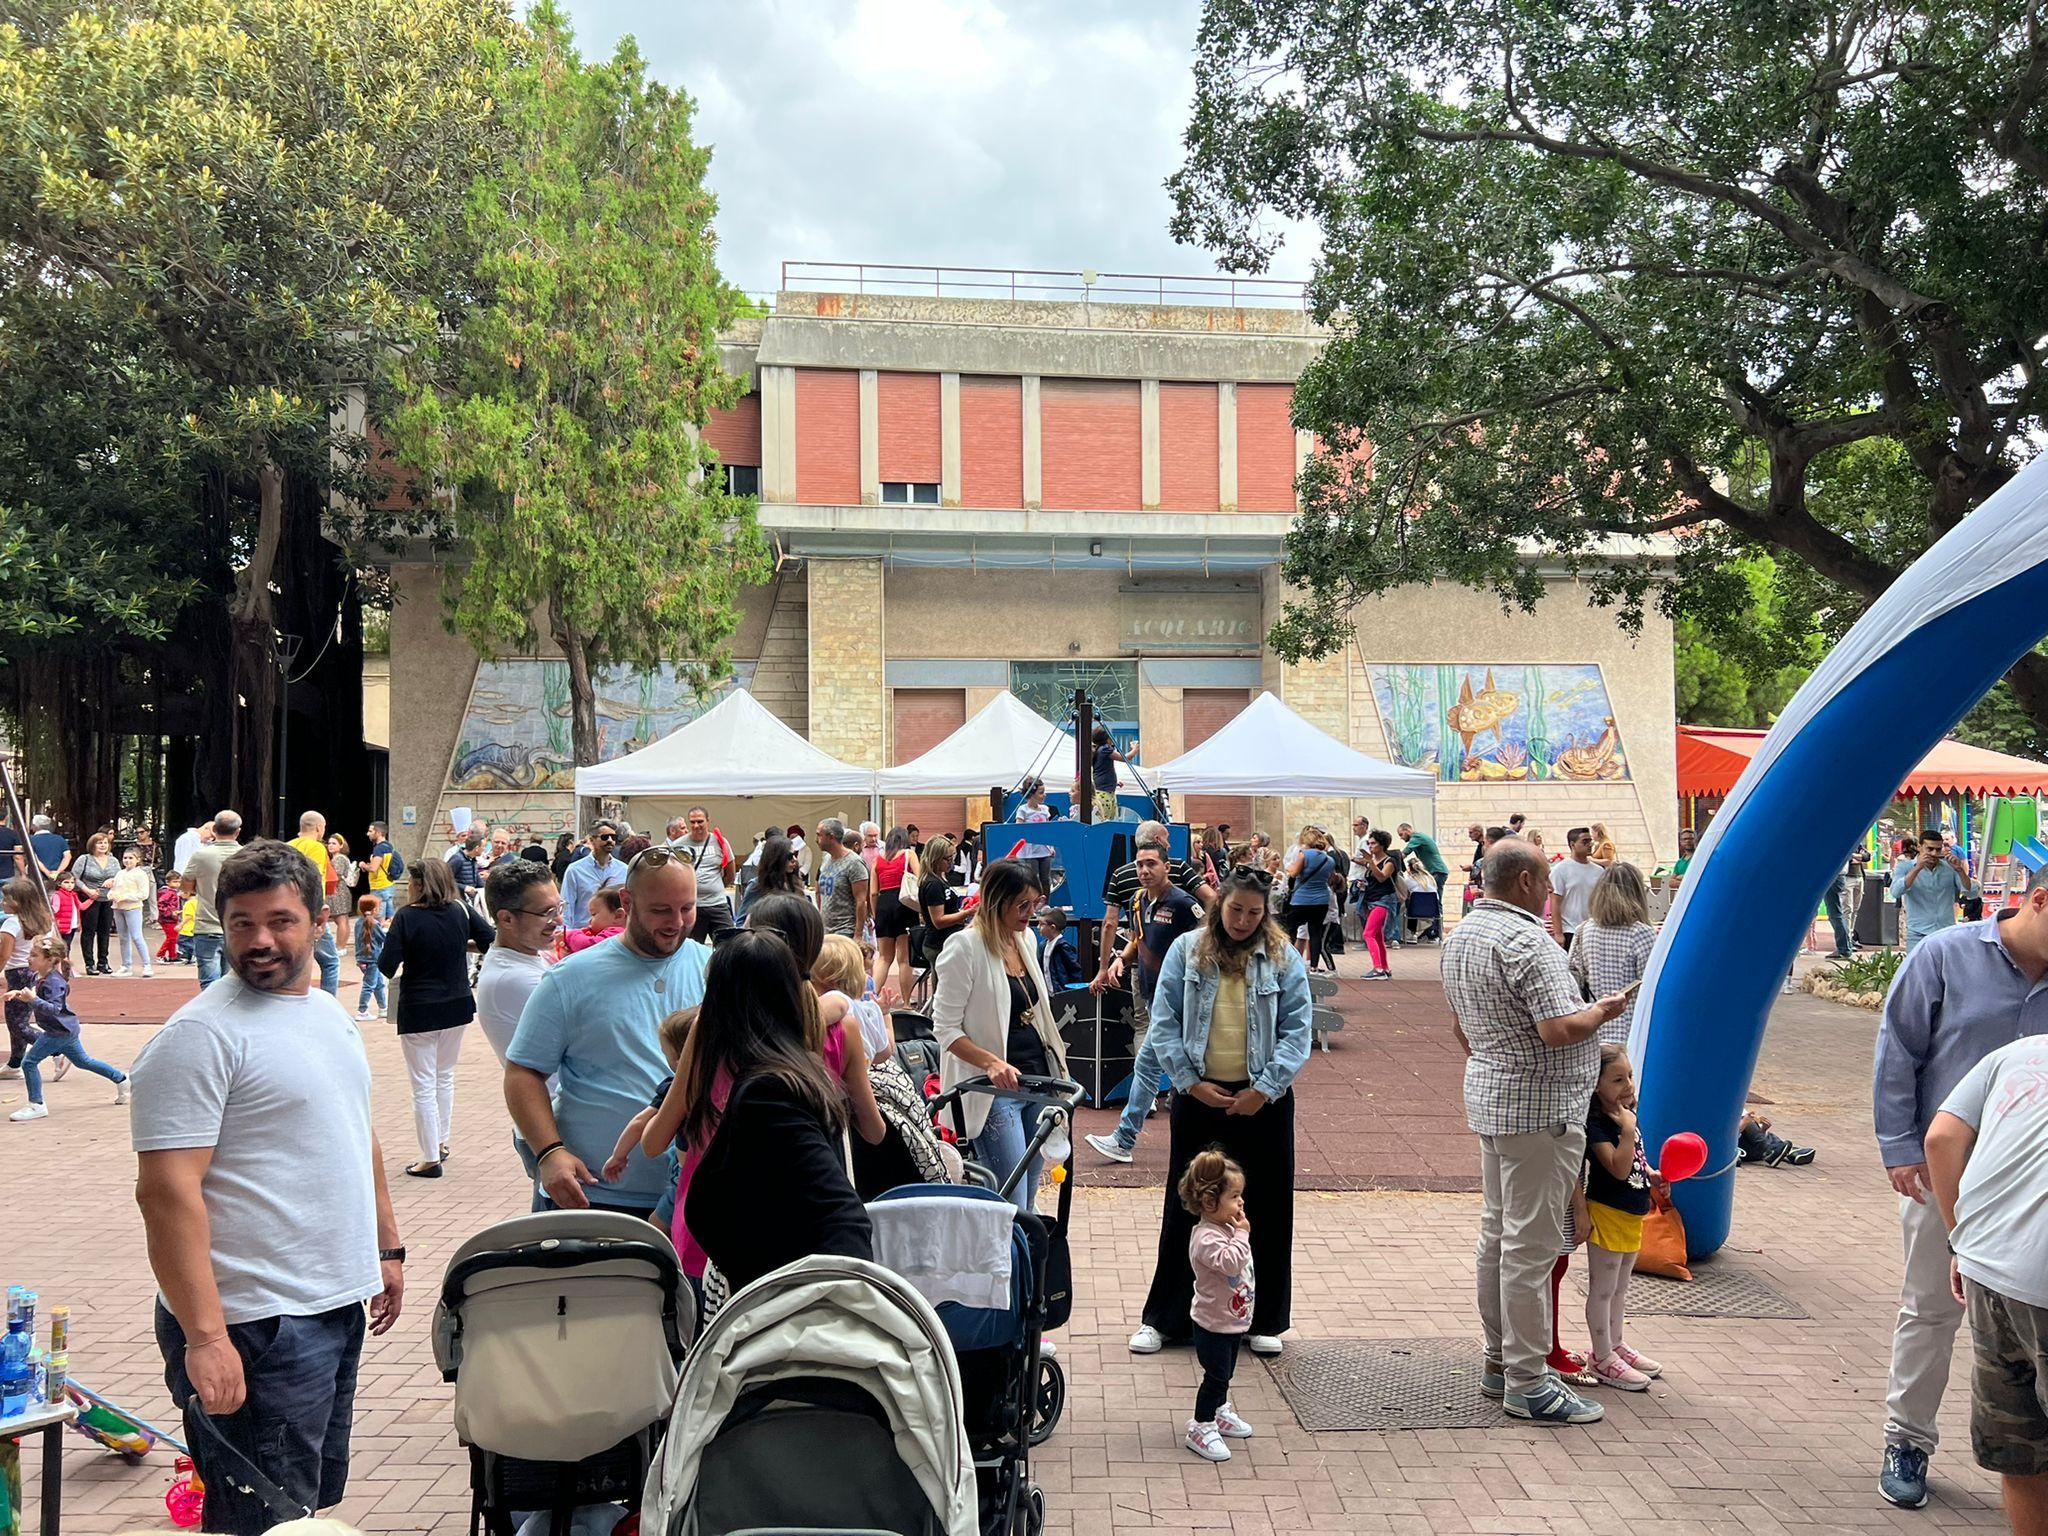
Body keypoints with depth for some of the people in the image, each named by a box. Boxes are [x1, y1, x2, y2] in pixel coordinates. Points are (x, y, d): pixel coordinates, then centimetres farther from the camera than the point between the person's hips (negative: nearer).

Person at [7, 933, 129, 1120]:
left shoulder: (54, 982, -24)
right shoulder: (38, 977, 5)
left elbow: (54, 1008, -32)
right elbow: (34, 1000, 19)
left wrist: (33, 999, -42)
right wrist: (18, 994, 2)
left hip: (59, 1031, -10)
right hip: (67, 1029, 10)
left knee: (29, 1062, -7)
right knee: (83, 1061, 22)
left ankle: (36, 1105, 1)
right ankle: (121, 1079, 30)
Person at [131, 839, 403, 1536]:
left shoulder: (333, 1015, 11)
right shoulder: (199, 1034, -16)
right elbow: (167, 1190, -22)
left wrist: (387, 1246, 20)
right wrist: (204, 1336, -26)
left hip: (340, 1305, 8)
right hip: (254, 1326, -8)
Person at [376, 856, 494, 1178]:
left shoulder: (407, 917, -15)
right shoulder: (461, 910, -4)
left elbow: (386, 967, -17)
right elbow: (490, 942, -3)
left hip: (418, 1012, -5)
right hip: (457, 1006, 5)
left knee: (424, 1085, 3)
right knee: (445, 1076, 22)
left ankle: (431, 1158, 7)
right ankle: (442, 1142, 33)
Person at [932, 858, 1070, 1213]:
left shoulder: (1025, 941, 11)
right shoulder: (965, 948, -13)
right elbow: (945, 1028, -14)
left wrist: (1054, 1070, 19)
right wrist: (992, 1063, -28)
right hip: (993, 1090, -8)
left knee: (1026, 1203, 13)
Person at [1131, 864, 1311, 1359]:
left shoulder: (1283, 959, 0)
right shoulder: (1186, 951, 1)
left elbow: (1297, 1031, -3)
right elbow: (1164, 1023, 0)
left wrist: (1264, 1089, -12)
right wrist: (1191, 1082, -9)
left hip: (1263, 1100, 0)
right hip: (1199, 1096, 0)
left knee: (1265, 1208, 7)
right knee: (1186, 1207, 7)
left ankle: (1263, 1321, 21)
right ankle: (1163, 1317, 17)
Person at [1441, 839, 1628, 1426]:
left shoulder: (1460, 934, 10)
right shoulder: (1527, 941, -21)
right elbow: (1559, 1030, -26)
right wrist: (1602, 1011, -8)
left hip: (1487, 1096, 10)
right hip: (1540, 1107, -10)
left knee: (1497, 1233, 16)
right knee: (1531, 1244, -4)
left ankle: (1498, 1360, 26)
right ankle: (1527, 1383, 2)